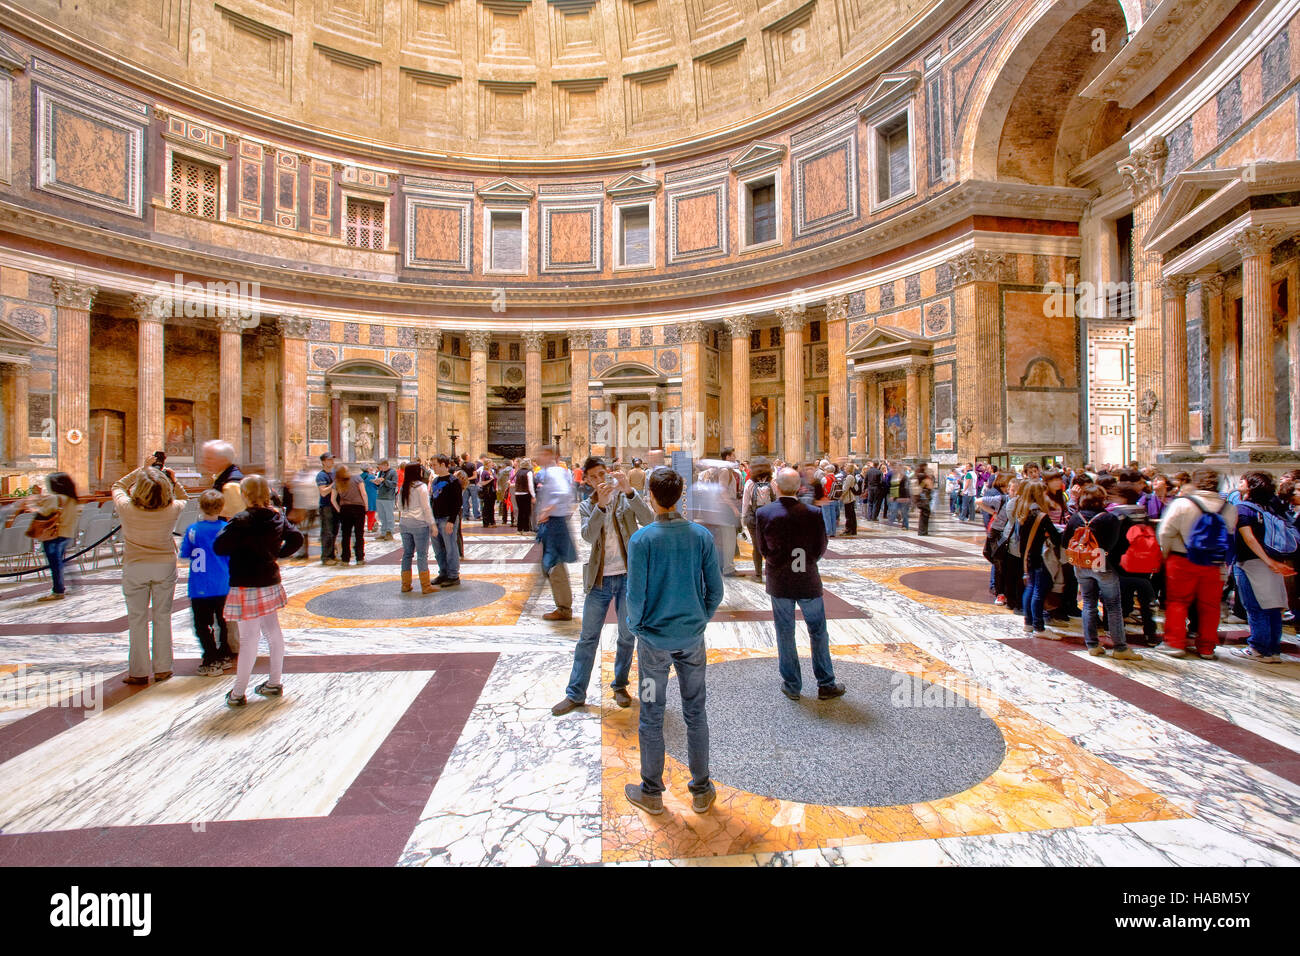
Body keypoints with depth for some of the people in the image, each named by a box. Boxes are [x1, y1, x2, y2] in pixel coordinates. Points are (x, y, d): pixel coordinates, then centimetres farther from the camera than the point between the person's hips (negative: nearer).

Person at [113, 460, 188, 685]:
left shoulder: (126, 509, -16)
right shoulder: (172, 510, -15)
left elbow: (117, 486, 6)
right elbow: (183, 498, 10)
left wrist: (141, 469, 6)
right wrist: (171, 479, 2)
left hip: (135, 567, -1)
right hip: (165, 565, 1)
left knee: (137, 618, 8)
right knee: (162, 616, 11)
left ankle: (139, 671, 14)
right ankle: (162, 668, 17)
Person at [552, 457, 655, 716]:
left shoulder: (626, 497, 0)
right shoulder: (586, 506, 6)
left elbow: (649, 520, -18)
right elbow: (588, 536, -13)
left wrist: (629, 491, -29)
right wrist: (600, 505, -27)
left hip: (628, 576, -1)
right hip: (600, 579, 1)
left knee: (627, 635, 11)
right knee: (588, 637, 8)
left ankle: (620, 685, 31)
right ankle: (575, 694, 20)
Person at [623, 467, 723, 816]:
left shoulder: (642, 539, -16)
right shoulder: (702, 536, -7)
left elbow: (636, 594, -14)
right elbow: (715, 590, -3)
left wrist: (635, 627, 5)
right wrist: (700, 619, 12)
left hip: (654, 640, -3)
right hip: (692, 639, 3)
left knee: (651, 717, 14)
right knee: (695, 713, 17)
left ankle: (651, 793, 31)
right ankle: (701, 791, 32)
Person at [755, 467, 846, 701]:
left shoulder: (764, 513, -13)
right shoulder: (812, 514, -16)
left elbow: (761, 547, -2)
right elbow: (821, 549, -6)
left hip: (779, 582, 1)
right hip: (808, 581, -1)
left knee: (785, 634, 13)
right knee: (818, 632, 16)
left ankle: (792, 686, 24)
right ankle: (826, 684, 26)